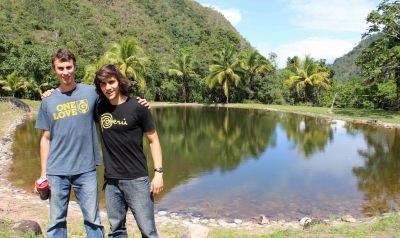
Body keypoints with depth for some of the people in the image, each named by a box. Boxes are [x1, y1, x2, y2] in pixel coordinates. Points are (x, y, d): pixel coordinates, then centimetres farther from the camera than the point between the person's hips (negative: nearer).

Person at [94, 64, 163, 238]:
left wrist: (158, 172, -9)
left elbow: (153, 140, -3)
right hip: (111, 180, 4)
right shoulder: (100, 107, 3)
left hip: (136, 179, -4)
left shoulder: (137, 107, -8)